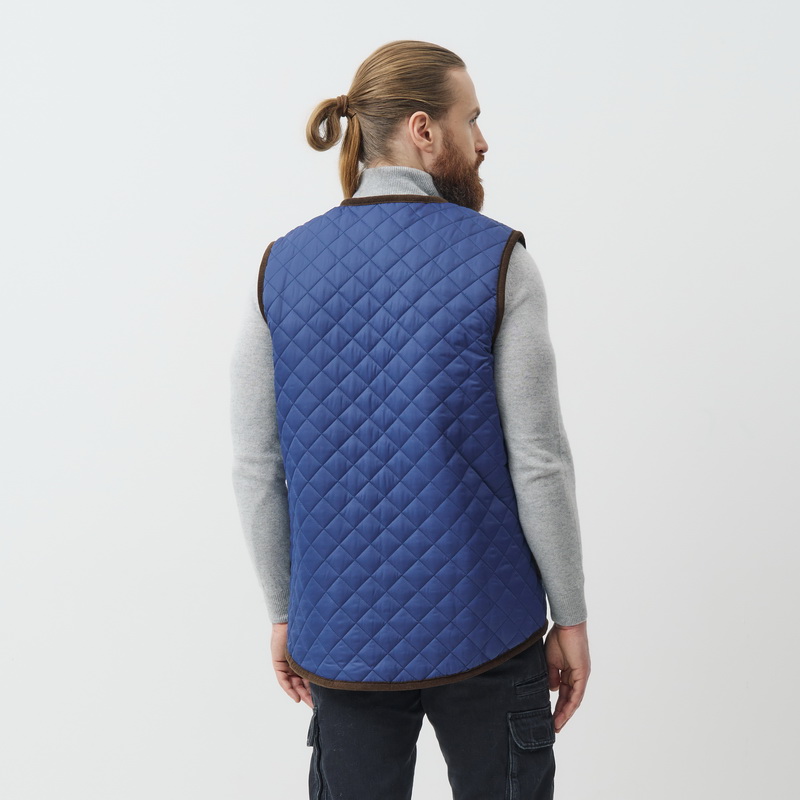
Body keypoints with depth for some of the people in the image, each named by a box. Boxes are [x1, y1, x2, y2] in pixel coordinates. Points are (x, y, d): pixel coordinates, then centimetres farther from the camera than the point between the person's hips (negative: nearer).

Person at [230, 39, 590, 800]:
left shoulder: (280, 268, -2)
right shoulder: (497, 260, -11)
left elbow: (258, 467, 1)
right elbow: (538, 460, -11)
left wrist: (284, 612, 12)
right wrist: (571, 617, 0)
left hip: (344, 628, 3)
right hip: (483, 626, -3)